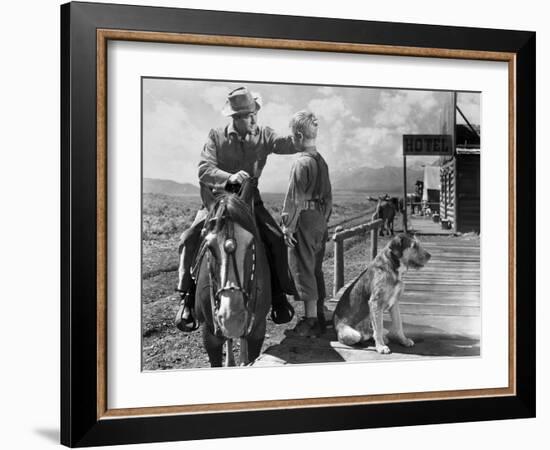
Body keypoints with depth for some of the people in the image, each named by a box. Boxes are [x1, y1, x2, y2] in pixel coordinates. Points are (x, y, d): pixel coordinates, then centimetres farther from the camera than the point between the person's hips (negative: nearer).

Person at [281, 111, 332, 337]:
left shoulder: (301, 163, -15)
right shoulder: (322, 161, 10)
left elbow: (295, 198, -16)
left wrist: (288, 226, -12)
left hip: (304, 220, -8)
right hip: (320, 220, 8)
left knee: (303, 269, -1)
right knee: (316, 268, 16)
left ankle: (310, 321, 1)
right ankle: (320, 315, 23)